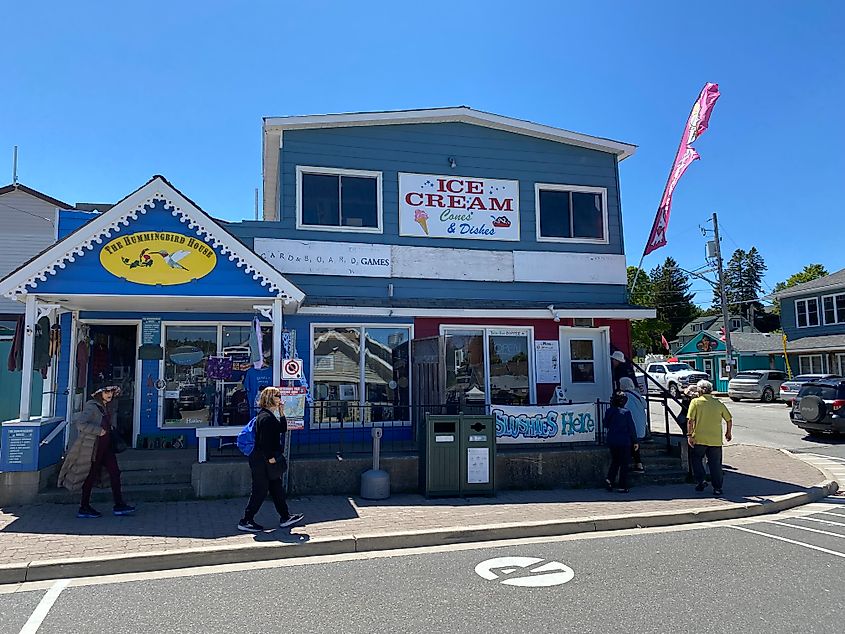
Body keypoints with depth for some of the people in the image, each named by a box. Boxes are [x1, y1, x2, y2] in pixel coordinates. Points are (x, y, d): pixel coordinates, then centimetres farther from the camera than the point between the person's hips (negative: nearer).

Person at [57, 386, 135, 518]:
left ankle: (119, 505, 10)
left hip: (105, 447, 9)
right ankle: (84, 509, 14)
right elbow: (79, 422, -28)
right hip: (92, 447, -9)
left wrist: (109, 428, 10)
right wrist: (98, 430, -25)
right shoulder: (92, 406, -15)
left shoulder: (106, 407, 12)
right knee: (91, 476, 1)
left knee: (115, 473, 5)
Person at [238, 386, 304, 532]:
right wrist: (271, 458, -20)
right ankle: (246, 521, 8)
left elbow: (283, 429, 16)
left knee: (277, 488, 14)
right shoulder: (266, 417, -19)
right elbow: (264, 440, -23)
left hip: (266, 460, 11)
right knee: (260, 491, -2)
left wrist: (281, 413, 7)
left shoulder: (270, 415, 14)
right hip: (262, 461, -11)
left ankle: (285, 518, 21)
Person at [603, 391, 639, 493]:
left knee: (615, 461, 19)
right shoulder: (626, 413, -13)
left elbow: (606, 425, 10)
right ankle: (622, 487, 7)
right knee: (624, 463, 5)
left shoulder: (608, 412, -1)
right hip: (624, 441, -4)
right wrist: (635, 441, 0)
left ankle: (609, 479, 1)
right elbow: (632, 428, -7)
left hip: (611, 441, 4)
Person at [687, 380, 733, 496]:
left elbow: (690, 420, -11)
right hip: (716, 439, 2)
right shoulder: (718, 403, 6)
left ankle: (701, 481, 8)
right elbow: (729, 420, 10)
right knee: (715, 463, 10)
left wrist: (689, 435, -8)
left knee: (697, 459, 18)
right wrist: (728, 433, 25)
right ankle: (717, 488, 13)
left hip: (699, 438, -2)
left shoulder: (695, 402, -3)